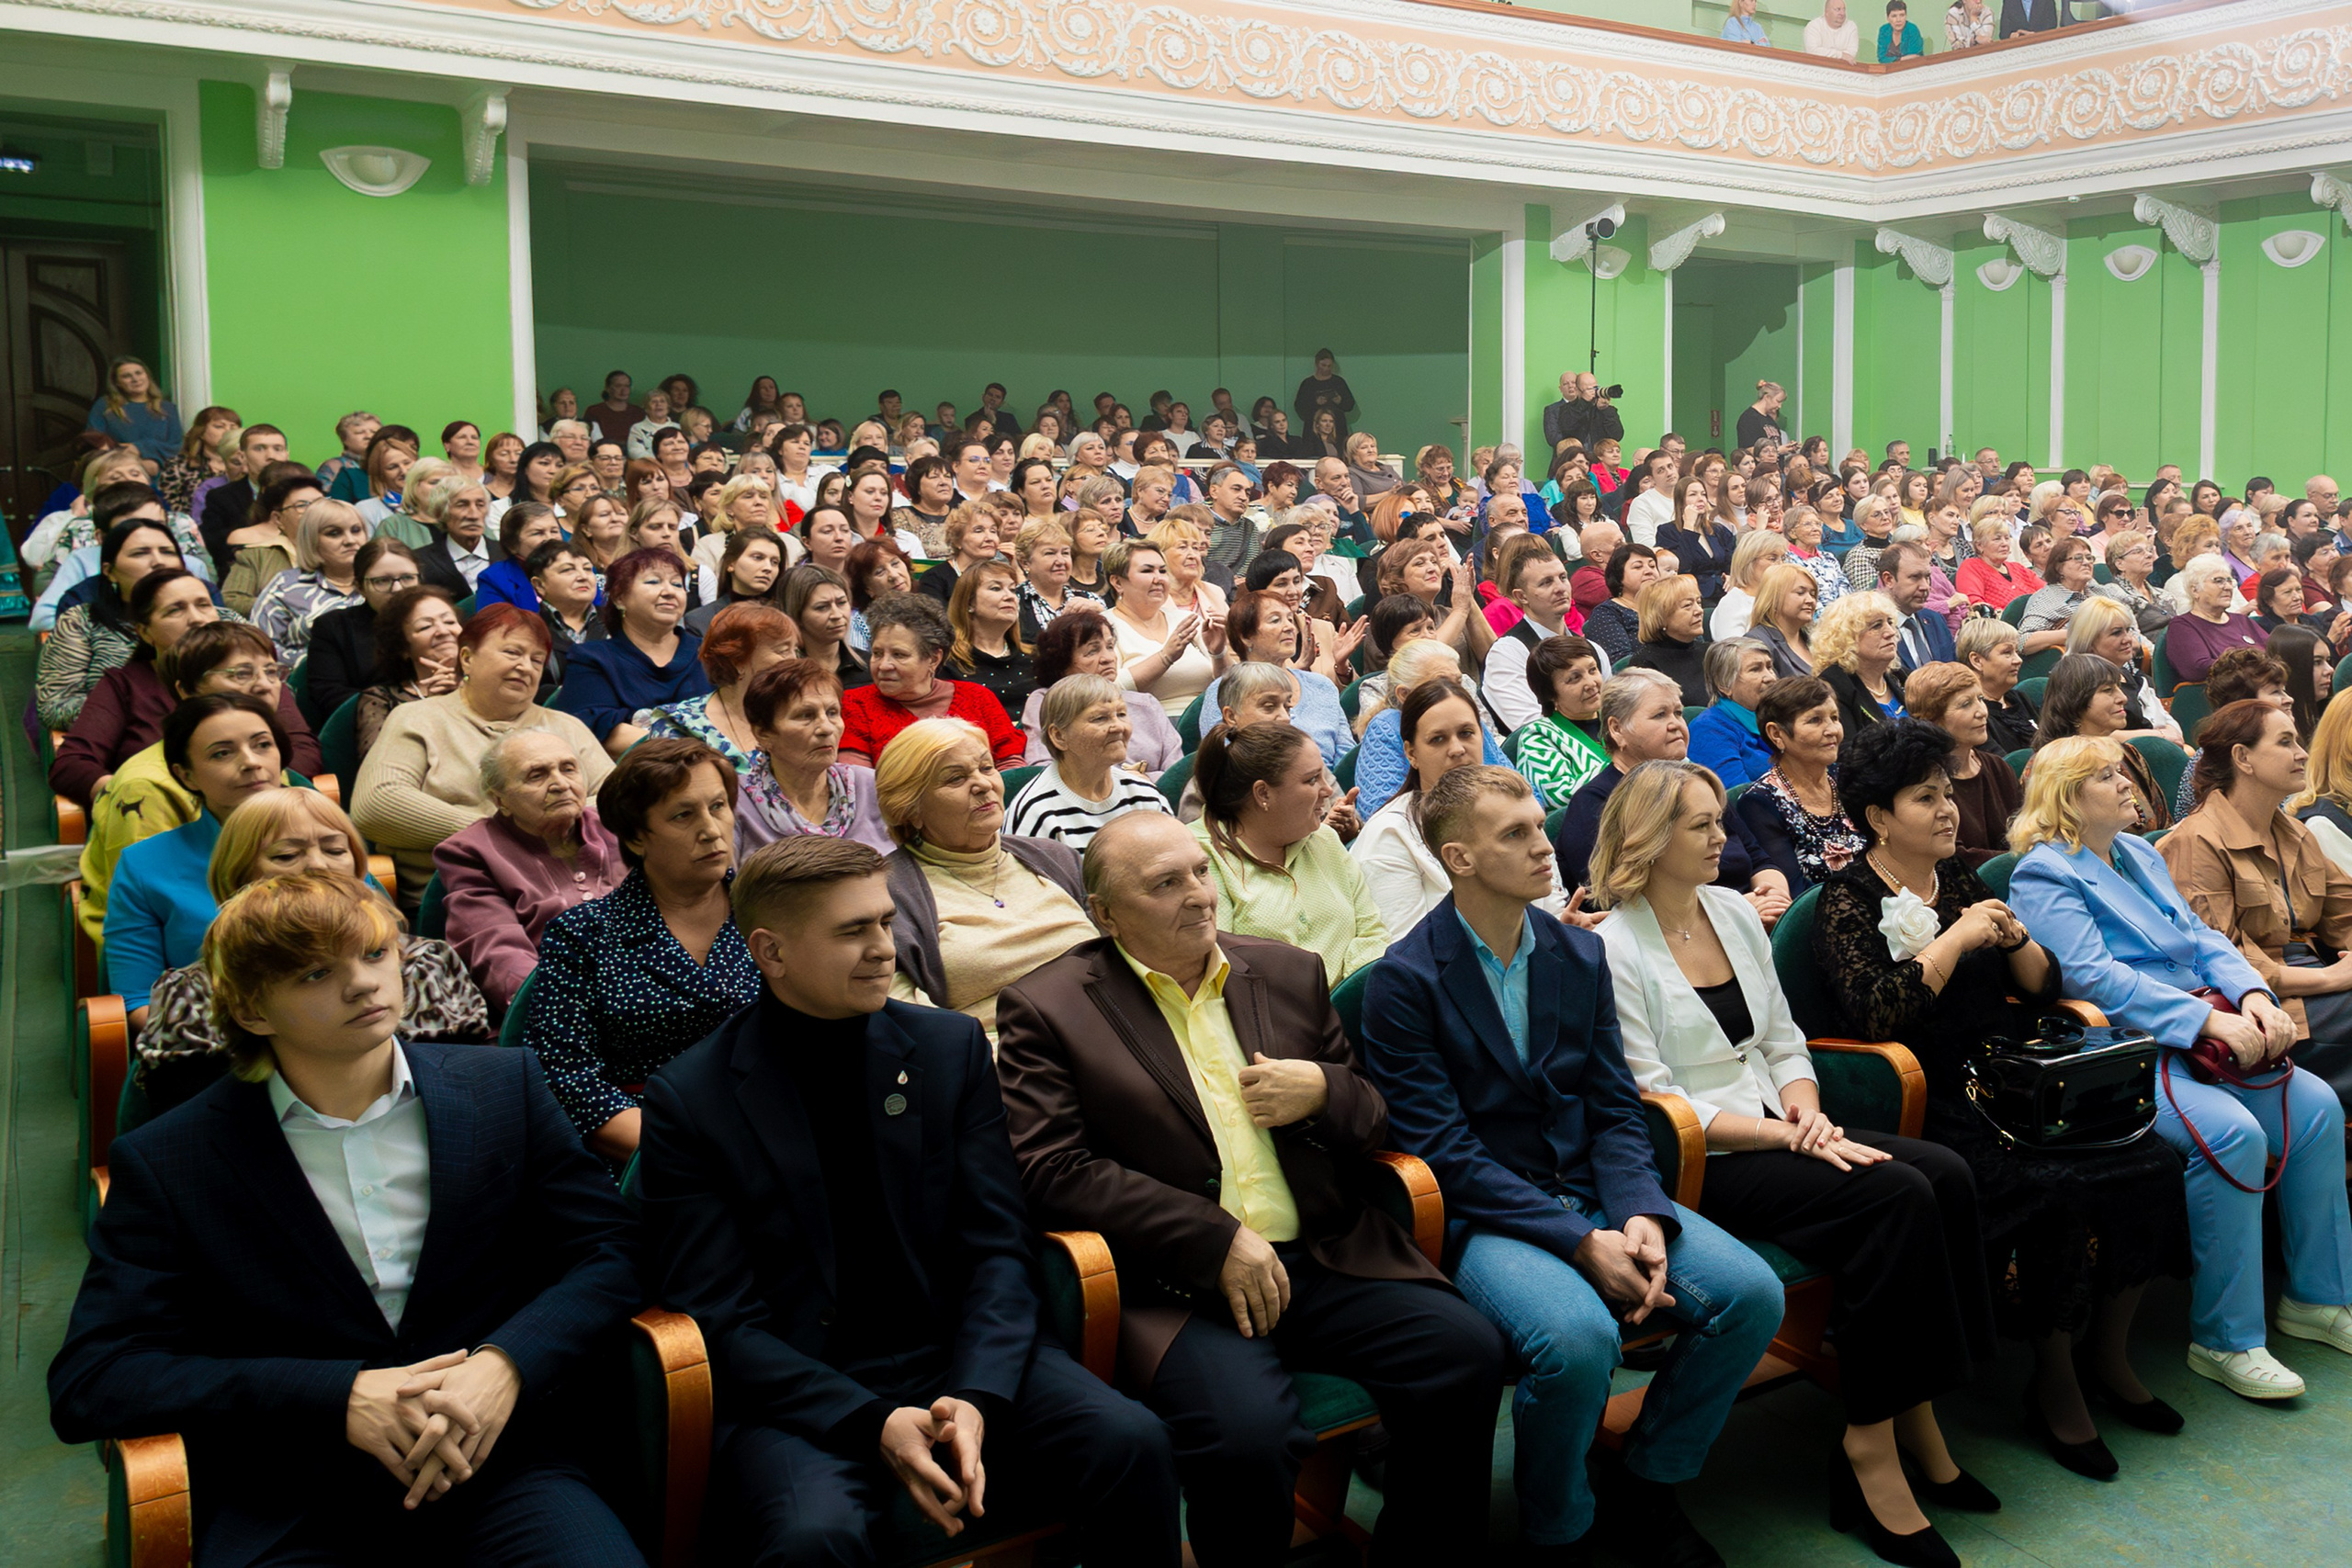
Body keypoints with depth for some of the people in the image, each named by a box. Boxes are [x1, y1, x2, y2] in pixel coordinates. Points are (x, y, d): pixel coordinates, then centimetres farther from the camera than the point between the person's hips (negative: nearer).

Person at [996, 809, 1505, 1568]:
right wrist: (1218, 1241, -14)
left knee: (1467, 1351, -17)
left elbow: (1376, 1117, 22)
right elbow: (1054, 1172, -9)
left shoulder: (1290, 973, 15)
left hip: (1327, 1258, 5)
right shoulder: (1046, 1009, 1)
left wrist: (1324, 1093, -4)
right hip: (1179, 1281, -4)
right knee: (1245, 1432, -31)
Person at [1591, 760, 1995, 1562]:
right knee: (1895, 1196, -25)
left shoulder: (1735, 912, 14)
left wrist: (1806, 1110, -4)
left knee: (1945, 1174, -16)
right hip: (1695, 1166, -7)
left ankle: (1915, 1419, -8)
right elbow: (1655, 1104, -14)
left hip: (1778, 1132, 7)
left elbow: (1784, 1042, 17)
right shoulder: (1612, 950, -10)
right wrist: (1785, 1136, -18)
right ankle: (1873, 1449, -15)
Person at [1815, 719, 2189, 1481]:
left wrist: (2015, 937, -2)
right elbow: (1872, 1012, -19)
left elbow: (2044, 988, 18)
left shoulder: (1958, 878, 16)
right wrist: (1956, 940, -15)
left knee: (2151, 1161, -13)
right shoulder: (1849, 902, -3)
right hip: (1929, 1105, -7)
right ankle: (2053, 1384, -8)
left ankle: (2110, 1355, 3)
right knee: (2057, 1189, -28)